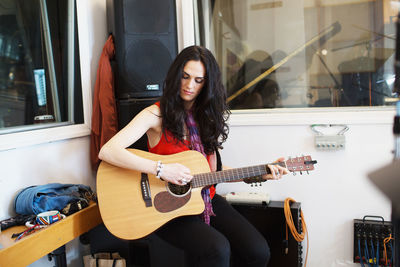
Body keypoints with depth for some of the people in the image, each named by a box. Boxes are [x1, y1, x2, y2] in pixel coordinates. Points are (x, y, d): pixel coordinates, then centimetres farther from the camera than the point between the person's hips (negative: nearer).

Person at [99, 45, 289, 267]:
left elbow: (212, 172, 9)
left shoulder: (209, 116, 8)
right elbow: (107, 152, -20)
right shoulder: (157, 114, -9)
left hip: (206, 200, 5)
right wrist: (161, 169, -26)